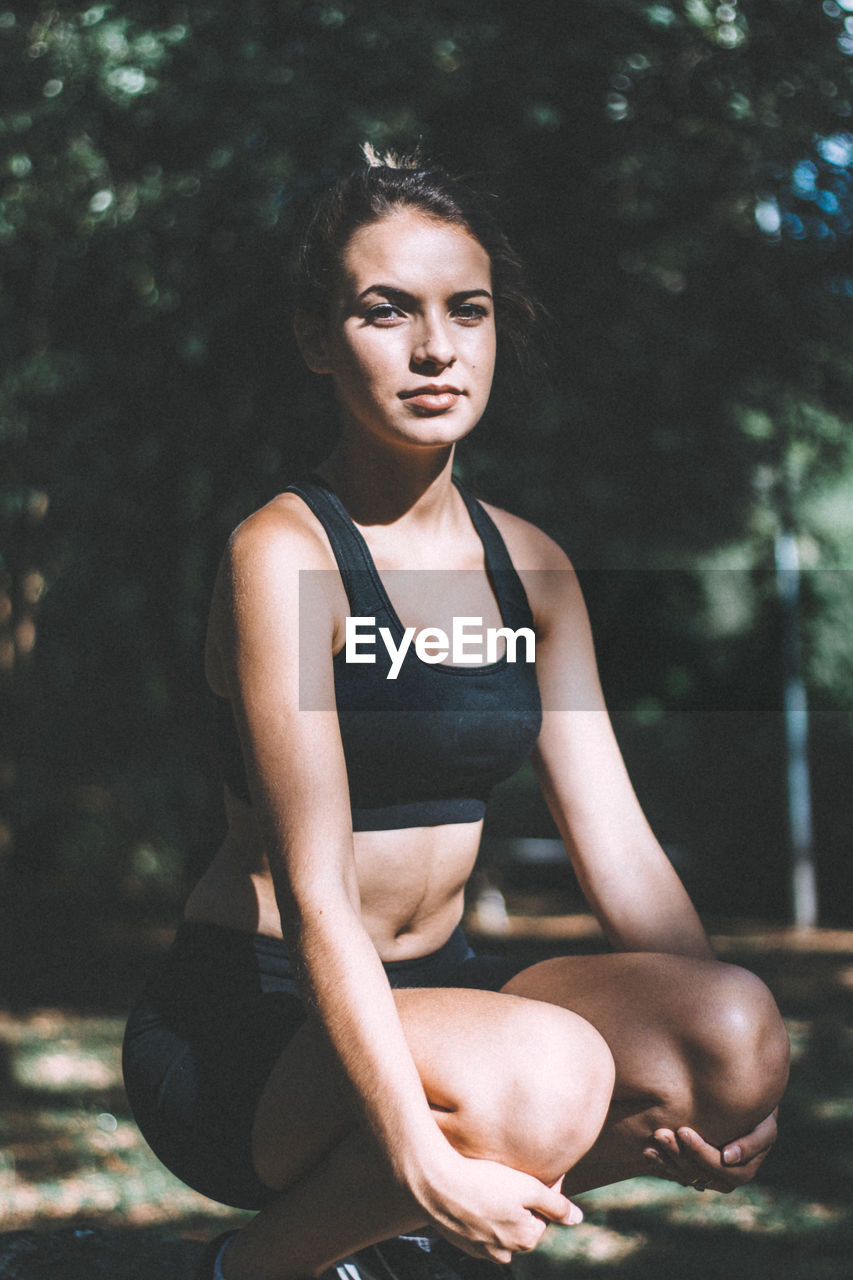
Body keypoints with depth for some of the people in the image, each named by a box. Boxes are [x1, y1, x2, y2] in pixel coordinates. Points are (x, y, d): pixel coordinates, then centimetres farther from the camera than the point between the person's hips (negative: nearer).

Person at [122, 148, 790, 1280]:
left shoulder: (530, 569, 7)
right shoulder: (284, 554, -14)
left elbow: (618, 845, 2)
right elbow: (314, 895, -21)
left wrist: (733, 1067, -14)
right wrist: (423, 1162, -32)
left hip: (436, 987, 7)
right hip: (247, 1025, -6)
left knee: (737, 1029, -20)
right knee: (542, 1077, -35)